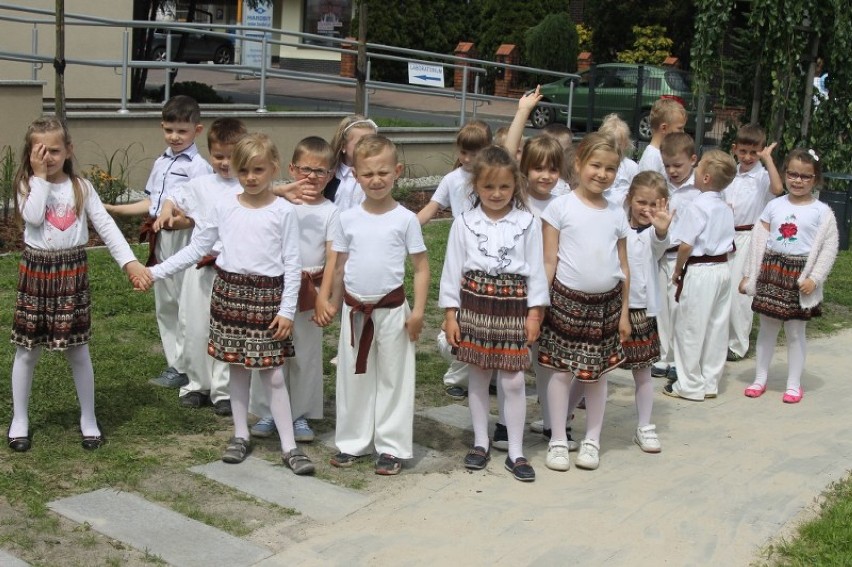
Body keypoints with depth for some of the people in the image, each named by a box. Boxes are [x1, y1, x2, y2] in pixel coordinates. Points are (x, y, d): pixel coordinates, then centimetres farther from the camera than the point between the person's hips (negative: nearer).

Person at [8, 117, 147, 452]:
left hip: (72, 272, 0)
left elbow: (106, 225, -3)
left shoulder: (81, 186, 2)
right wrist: (40, 177, -15)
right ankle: (19, 421, 21)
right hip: (36, 272, 0)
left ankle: (88, 419, 19)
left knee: (77, 349, 6)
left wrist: (129, 261, -13)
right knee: (27, 349, 8)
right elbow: (33, 217, -19)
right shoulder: (27, 185, 1)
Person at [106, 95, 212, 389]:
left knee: (186, 304, -1)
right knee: (164, 304, 15)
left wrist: (187, 220, -34)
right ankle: (174, 364, 26)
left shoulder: (198, 166, -12)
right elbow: (151, 202, 18)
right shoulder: (160, 163, 13)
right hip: (160, 240, 9)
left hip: (184, 240, -9)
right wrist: (115, 209, 15)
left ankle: (184, 368, 10)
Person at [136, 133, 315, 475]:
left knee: (272, 373, -1)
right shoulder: (225, 207, 3)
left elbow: (292, 264, -4)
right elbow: (197, 248, 10)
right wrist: (157, 272, 4)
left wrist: (287, 310, -9)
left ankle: (289, 447, 7)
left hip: (267, 295, -3)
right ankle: (240, 436, 25)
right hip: (230, 291, 3)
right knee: (237, 367, 11)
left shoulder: (284, 211, -5)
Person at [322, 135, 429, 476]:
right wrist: (333, 305, 13)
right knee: (354, 378, 12)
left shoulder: (405, 219, -5)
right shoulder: (348, 219, 2)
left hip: (391, 309, -3)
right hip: (354, 309, 3)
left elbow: (421, 267, -4)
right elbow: (340, 266, 11)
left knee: (393, 378, 6)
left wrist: (418, 310, -10)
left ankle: (392, 447, 15)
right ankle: (353, 442, 24)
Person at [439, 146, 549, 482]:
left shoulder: (528, 223, -2)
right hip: (475, 303, 1)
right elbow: (452, 269, 1)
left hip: (513, 306, -1)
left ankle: (516, 452, 12)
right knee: (477, 377, 11)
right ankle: (480, 443, 25)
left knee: (514, 380, 2)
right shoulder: (464, 223, -1)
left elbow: (536, 269, 0)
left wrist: (534, 312, -3)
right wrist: (450, 313, -2)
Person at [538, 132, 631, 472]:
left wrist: (624, 311, 9)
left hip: (606, 302, 3)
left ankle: (592, 440, 25)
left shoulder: (616, 214, 6)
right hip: (567, 299, -3)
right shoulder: (561, 207, -5)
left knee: (597, 373, 11)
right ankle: (558, 441, 15)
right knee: (562, 370, 3)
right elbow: (549, 261, -5)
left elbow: (623, 267, 10)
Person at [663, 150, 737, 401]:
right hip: (723, 267, 8)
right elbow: (728, 241, 12)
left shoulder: (697, 207, -17)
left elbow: (686, 245, -19)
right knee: (717, 327, 13)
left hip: (700, 270, -8)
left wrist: (678, 270, -6)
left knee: (690, 328, 3)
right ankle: (710, 383, 22)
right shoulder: (725, 207, 7)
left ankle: (690, 385, 11)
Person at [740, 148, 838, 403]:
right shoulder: (774, 206, 4)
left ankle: (794, 384, 17)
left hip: (799, 275, -3)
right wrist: (749, 274, 3)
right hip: (771, 271, 3)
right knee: (767, 327, 11)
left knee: (795, 332, 6)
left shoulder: (822, 212, -4)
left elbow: (829, 248, -5)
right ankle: (760, 379, 22)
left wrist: (814, 278, -13)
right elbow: (758, 240, 5)